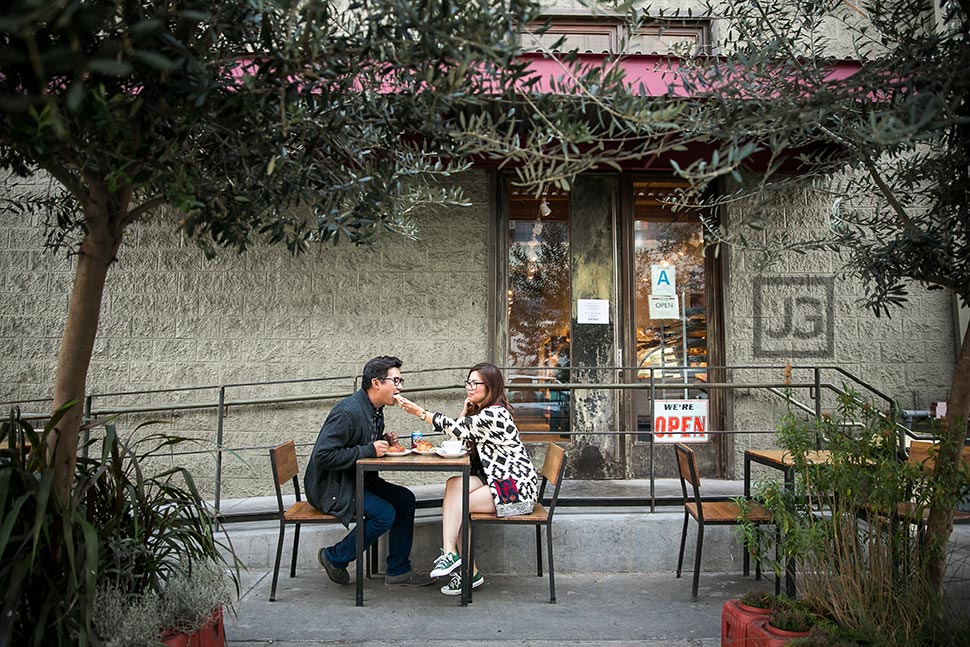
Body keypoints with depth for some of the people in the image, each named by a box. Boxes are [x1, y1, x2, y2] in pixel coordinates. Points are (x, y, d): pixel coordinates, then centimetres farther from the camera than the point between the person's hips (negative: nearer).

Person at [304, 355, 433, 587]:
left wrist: (384, 442, -2)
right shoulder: (348, 411, -24)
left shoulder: (375, 410, 7)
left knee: (405, 499, -1)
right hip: (331, 487, -10)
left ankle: (398, 570, 7)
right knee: (384, 513, -22)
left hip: (357, 479, 10)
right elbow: (323, 456, -29)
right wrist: (369, 450, -27)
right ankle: (334, 557, 0)